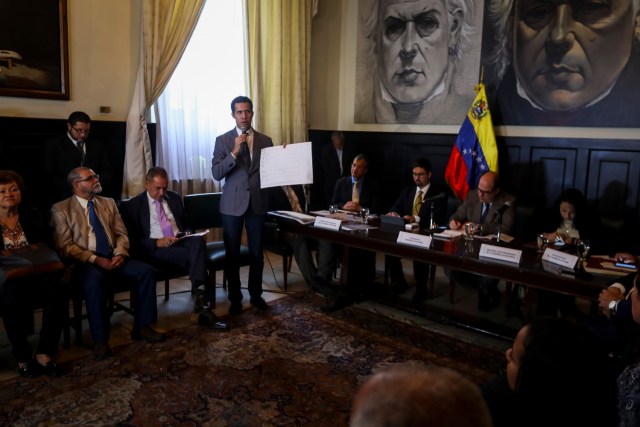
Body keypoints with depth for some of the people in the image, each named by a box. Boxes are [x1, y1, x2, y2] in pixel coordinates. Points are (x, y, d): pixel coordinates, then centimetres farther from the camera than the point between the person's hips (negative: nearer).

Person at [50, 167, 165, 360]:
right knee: (95, 280, -38)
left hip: (112, 257, 5)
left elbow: (122, 234, 12)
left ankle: (141, 327, -7)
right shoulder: (61, 209, 1)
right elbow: (65, 246, -8)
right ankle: (100, 339, -25)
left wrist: (120, 253, -9)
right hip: (84, 262, -5)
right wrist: (95, 259, -19)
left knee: (146, 271, -18)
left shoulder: (109, 203, 16)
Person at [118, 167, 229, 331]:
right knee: (195, 257, -32)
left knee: (198, 240, -33)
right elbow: (132, 240, -3)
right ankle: (203, 304, -31)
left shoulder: (175, 198, 18)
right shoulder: (132, 206, 4)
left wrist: (186, 234, -2)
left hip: (180, 241, 4)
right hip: (155, 249, -4)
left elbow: (186, 223, 23)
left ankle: (199, 297, -37)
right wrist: (157, 242, -18)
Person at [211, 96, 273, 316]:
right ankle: (235, 298, 19)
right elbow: (216, 173, -9)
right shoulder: (223, 140, 0)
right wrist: (234, 152, -20)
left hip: (257, 203, 2)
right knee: (233, 254, 5)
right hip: (233, 204, -1)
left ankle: (256, 294, 25)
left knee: (257, 252, 9)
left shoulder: (265, 140, 7)